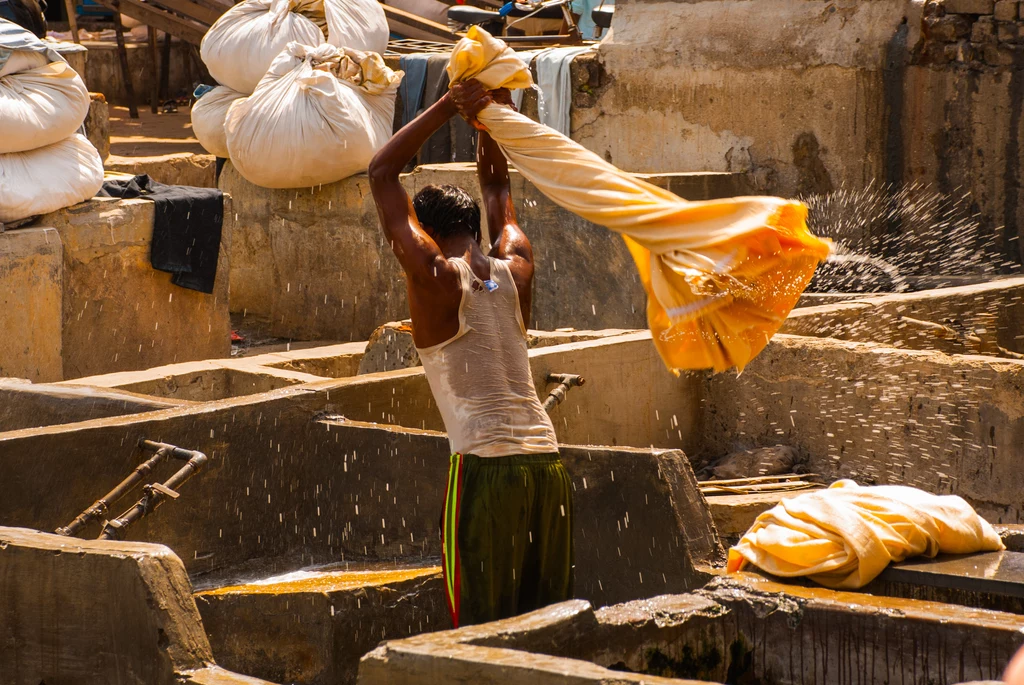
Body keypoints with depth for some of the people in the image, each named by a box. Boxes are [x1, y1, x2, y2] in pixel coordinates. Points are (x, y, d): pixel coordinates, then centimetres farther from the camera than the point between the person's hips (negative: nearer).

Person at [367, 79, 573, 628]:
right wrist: (488, 113, 20)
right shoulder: (514, 269, 12)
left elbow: (382, 174, 6)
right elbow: (495, 183, 30)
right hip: (546, 463, 6)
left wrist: (449, 108, 6)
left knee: (482, 632, -2)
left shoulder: (435, 278, -2)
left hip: (483, 467, -6)